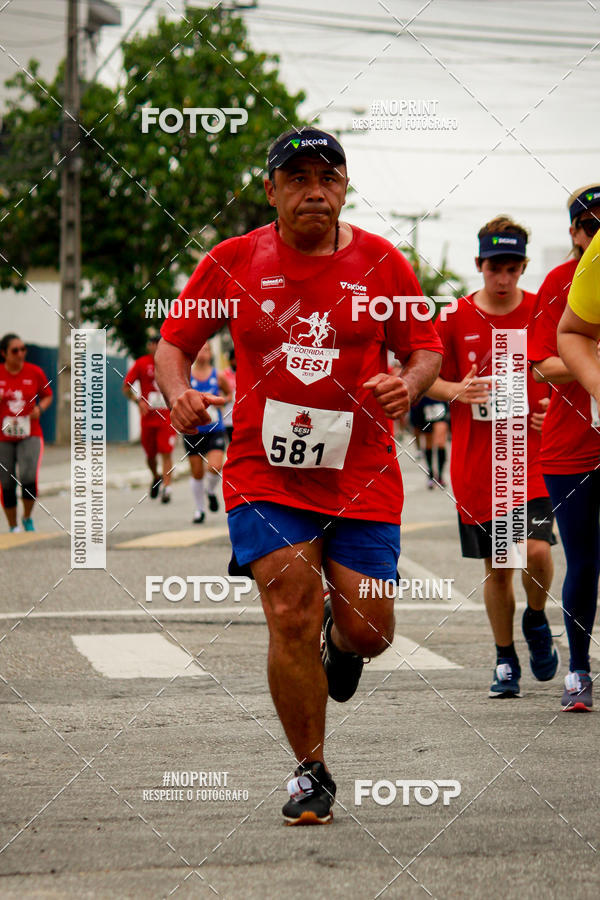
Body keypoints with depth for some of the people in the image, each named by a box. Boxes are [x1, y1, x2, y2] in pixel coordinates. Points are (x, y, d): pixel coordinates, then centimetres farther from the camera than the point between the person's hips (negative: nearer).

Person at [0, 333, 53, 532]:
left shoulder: (35, 372, 0)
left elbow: (47, 395, 13)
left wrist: (40, 408, -7)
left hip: (30, 435, -1)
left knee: (29, 477, -20)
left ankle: (27, 518, 4)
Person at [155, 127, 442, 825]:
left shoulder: (381, 263, 3)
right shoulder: (232, 262, 1)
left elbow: (426, 349, 10)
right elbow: (175, 341, 9)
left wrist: (410, 383, -12)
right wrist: (178, 392, -12)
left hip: (361, 478, 1)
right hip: (265, 474, -1)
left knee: (367, 630, -2)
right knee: (291, 614, -13)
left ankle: (340, 641, 39)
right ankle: (311, 774, 4)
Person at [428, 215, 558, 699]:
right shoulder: (455, 319, 0)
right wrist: (456, 391, -12)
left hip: (533, 459, -1)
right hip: (476, 464, 1)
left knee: (536, 550, -17)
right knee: (496, 566, 6)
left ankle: (536, 618, 14)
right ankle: (505, 660, 22)